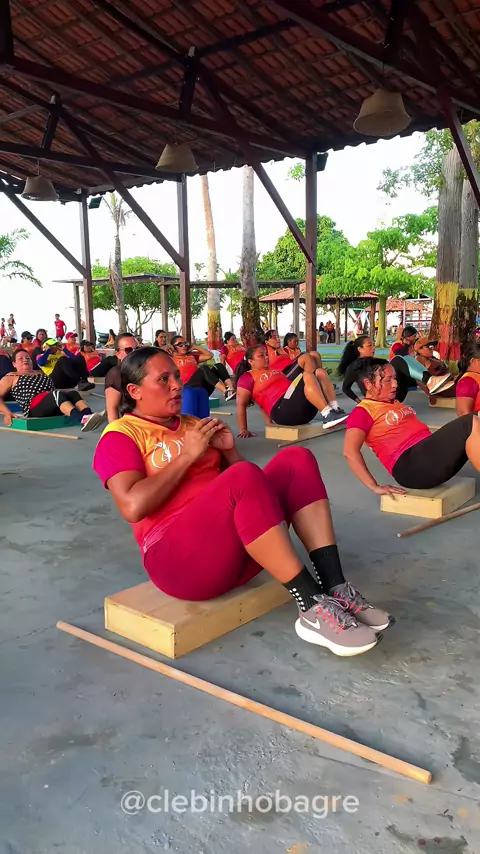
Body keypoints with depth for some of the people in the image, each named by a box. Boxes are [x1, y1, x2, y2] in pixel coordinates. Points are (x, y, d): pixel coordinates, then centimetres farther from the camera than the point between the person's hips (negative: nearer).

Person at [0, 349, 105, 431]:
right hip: (33, 407, -6)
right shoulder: (10, 378, 19)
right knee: (58, 394, -34)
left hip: (53, 408, 6)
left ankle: (89, 415, -53)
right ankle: (82, 419, -62)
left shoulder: (41, 374, 34)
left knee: (74, 394, -23)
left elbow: (53, 391, 31)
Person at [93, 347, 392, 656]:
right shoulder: (120, 436, 2)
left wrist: (228, 450, 5)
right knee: (245, 476, -32)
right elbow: (133, 506, -16)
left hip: (240, 549, 7)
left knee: (296, 460, -10)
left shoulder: (193, 425, 22)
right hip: (176, 556, -7)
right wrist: (188, 454, -11)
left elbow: (234, 484, 24)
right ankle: (314, 609, -28)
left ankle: (335, 589, -21)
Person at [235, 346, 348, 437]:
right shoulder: (247, 377, 6)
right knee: (307, 375, -25)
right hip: (282, 411, -8)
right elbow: (241, 404, -2)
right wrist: (243, 430, -11)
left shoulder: (274, 371, 31)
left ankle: (334, 409, -20)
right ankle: (328, 416, -36)